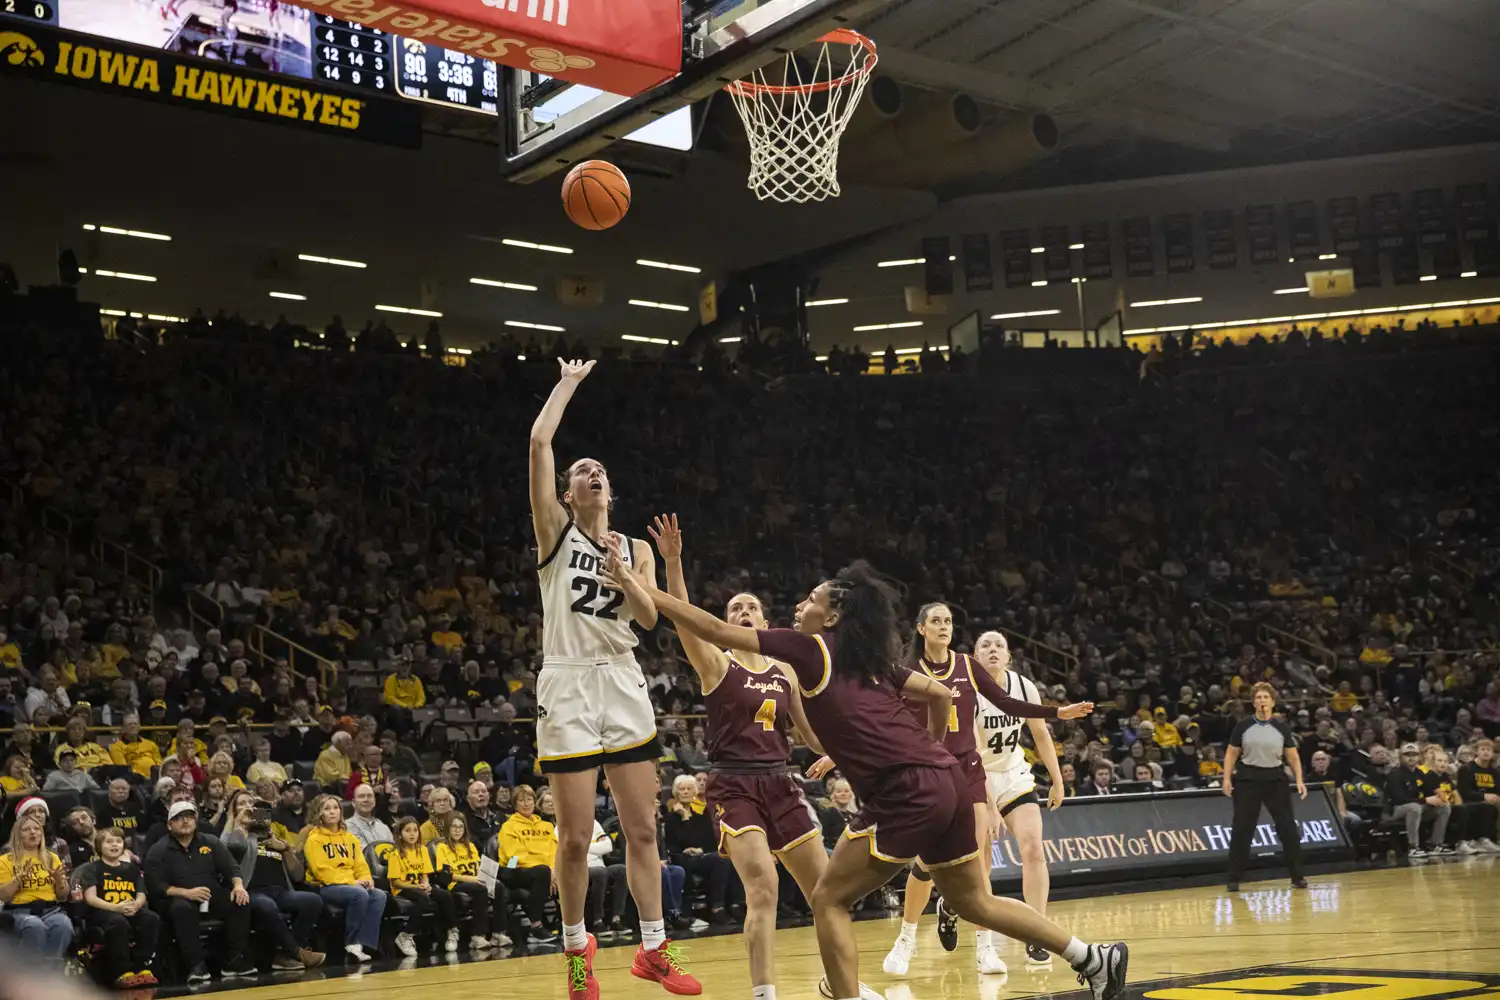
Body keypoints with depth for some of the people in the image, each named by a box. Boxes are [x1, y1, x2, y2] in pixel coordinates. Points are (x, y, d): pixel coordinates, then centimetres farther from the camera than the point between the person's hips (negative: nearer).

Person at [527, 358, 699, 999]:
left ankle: (653, 949, 15)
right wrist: (568, 384, 3)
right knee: (576, 837, -1)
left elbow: (649, 619, 3)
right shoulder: (555, 531, 3)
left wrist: (629, 574, -12)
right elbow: (539, 442, -6)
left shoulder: (635, 547, 14)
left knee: (642, 829, 4)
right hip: (569, 684, -3)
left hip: (623, 683, 3)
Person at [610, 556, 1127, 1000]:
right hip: (947, 781, 9)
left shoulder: (811, 648, 0)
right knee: (974, 901, 22)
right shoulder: (871, 659, 20)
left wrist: (639, 588, 2)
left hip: (907, 795, -8)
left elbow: (716, 631, -2)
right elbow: (940, 694, 23)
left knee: (828, 900, 2)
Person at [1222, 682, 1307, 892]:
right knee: (1242, 829, -1)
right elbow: (1231, 753, 5)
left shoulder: (1282, 728, 1)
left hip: (1275, 780, 1)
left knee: (1288, 827, -1)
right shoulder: (1243, 726, 0)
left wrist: (1299, 780, -7)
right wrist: (1227, 779, -4)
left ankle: (1297, 877, 11)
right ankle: (1234, 879, 6)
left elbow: (1293, 757, 5)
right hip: (1247, 780, -1)